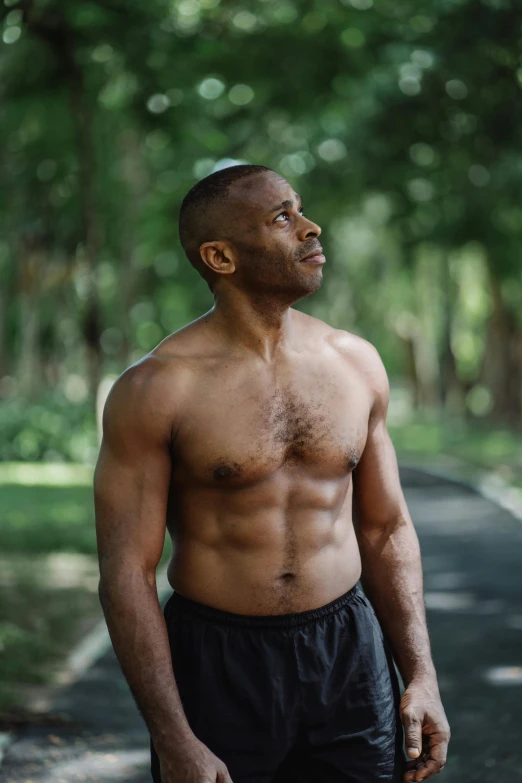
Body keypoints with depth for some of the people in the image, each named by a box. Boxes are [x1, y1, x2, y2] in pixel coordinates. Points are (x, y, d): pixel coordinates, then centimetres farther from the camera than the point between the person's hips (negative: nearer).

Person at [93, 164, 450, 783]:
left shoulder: (357, 364, 3)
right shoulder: (154, 390, -11)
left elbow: (386, 530, 11)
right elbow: (127, 574, -11)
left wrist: (421, 676, 4)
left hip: (350, 660, 4)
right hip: (217, 669, -3)